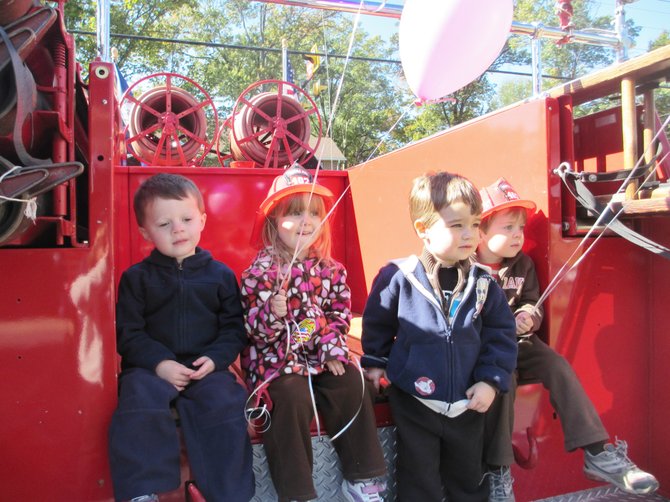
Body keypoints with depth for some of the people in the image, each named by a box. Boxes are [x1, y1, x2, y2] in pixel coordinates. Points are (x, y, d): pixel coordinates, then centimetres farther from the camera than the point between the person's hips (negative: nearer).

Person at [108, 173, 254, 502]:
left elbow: (234, 327, 7)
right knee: (139, 405, -29)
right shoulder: (136, 278, 7)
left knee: (225, 404, -25)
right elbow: (128, 333, 1)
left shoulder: (220, 274, 9)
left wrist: (216, 358, -12)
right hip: (150, 368, 0)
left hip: (206, 367, 0)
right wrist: (159, 363, -14)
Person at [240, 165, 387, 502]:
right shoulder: (260, 272, -9)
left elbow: (341, 313, 10)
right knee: (292, 397, -28)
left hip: (322, 357, 4)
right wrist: (272, 312, -30)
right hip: (276, 358, -4)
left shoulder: (330, 270, 4)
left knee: (352, 385, -14)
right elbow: (252, 328, -10)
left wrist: (334, 349, -3)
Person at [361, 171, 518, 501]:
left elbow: (500, 334, 1)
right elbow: (377, 324, 1)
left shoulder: (483, 284, -6)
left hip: (467, 405, 3)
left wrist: (491, 380, -7)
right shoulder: (398, 277, -14)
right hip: (414, 403, -2)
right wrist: (374, 362, 6)